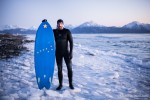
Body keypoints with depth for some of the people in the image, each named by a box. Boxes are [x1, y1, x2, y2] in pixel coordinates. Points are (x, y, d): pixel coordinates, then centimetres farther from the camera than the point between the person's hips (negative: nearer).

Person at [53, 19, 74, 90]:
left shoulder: (67, 31, -8)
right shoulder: (54, 31, 2)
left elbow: (71, 42, -9)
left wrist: (71, 52, -15)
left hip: (66, 52, -2)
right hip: (58, 53, 2)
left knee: (69, 68, -1)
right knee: (59, 69, 5)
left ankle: (70, 84, 14)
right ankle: (60, 84, 17)